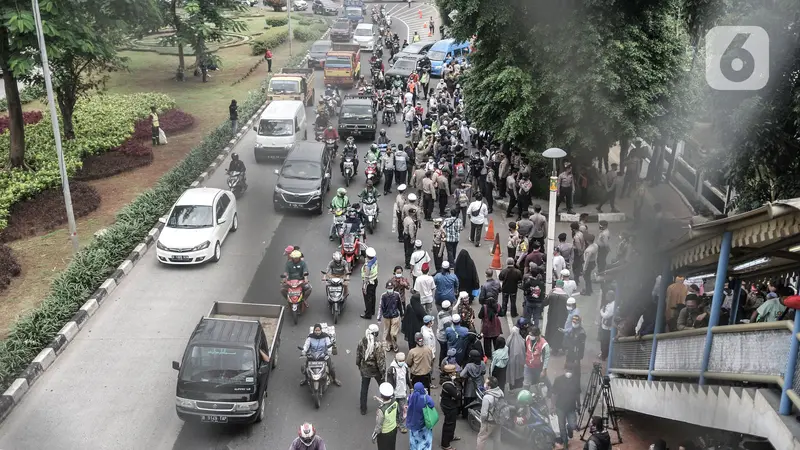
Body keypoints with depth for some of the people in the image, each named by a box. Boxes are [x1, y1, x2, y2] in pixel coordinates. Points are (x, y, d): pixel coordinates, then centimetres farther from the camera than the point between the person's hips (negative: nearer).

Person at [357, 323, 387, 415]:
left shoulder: (361, 342, -14)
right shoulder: (377, 346, -28)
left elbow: (358, 356, 0)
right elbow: (380, 361, -21)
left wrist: (359, 365, 17)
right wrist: (383, 372, -7)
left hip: (365, 370, 3)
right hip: (376, 370, -3)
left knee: (364, 389, 17)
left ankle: (363, 410, 27)